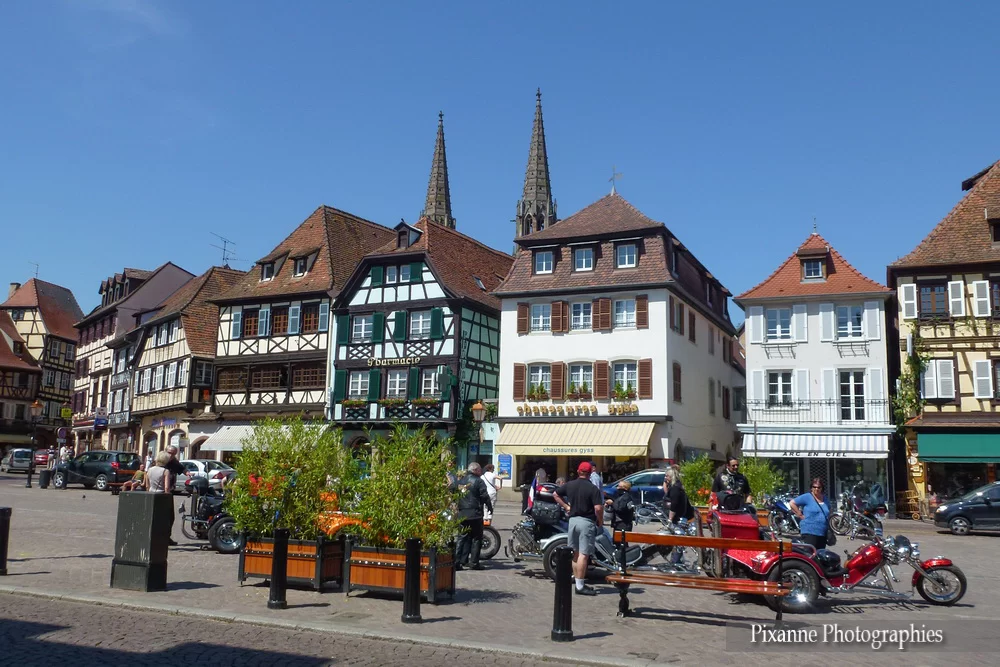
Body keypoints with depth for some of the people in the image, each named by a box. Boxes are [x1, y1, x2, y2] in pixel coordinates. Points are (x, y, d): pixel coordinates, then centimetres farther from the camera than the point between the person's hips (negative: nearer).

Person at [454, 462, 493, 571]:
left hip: (462, 513, 6)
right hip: (475, 514, -6)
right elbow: (484, 496, -10)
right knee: (476, 538, 2)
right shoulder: (478, 481, -7)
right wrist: (490, 507, 3)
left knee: (463, 537, 11)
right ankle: (474, 563, 1)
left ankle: (458, 561, 4)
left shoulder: (461, 481, 12)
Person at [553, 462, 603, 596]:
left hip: (573, 520, 6)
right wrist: (600, 522, -2)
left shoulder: (569, 485, 5)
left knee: (575, 553, 15)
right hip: (587, 522, -6)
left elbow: (555, 494, 17)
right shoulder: (592, 489, -12)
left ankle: (578, 582, 21)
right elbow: (598, 508, -18)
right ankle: (580, 586, -3)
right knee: (583, 554, -4)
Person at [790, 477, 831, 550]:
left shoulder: (825, 499, 17)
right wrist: (800, 515, -10)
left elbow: (828, 514, 33)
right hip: (809, 532, -7)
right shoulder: (807, 497, -4)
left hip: (823, 533, 7)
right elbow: (792, 503, -7)